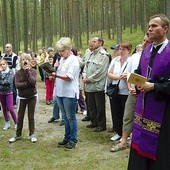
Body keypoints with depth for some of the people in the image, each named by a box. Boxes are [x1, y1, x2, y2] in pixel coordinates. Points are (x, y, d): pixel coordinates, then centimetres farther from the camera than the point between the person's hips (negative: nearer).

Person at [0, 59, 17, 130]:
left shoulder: (10, 72, -9)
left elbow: (9, 81, -21)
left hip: (9, 92, -4)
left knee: (10, 108, -7)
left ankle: (16, 123, 7)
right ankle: (7, 123, 23)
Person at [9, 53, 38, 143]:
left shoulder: (33, 71, -5)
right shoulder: (18, 73, -6)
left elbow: (33, 82, -21)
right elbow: (17, 85, -17)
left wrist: (27, 71, -21)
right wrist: (28, 83, -22)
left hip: (32, 96, 0)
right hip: (22, 97, 1)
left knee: (31, 116, 7)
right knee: (20, 116, 8)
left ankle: (32, 134, 19)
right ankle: (18, 134, 20)